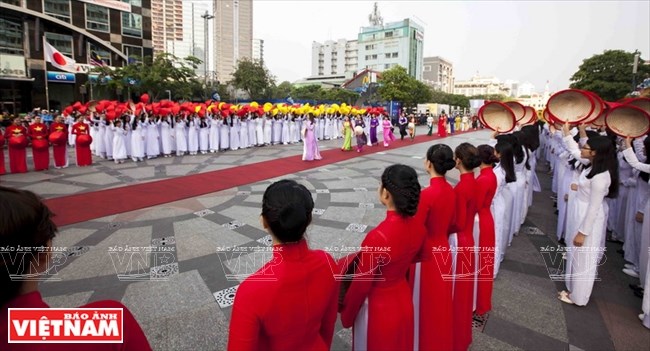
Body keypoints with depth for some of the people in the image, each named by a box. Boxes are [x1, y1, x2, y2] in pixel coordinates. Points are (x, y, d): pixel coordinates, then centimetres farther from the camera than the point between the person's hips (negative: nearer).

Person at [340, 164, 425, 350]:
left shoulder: (378, 237, -34)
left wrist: (346, 315, -4)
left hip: (377, 309, -6)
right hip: (404, 300, 6)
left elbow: (361, 284, -21)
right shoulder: (418, 227, -13)